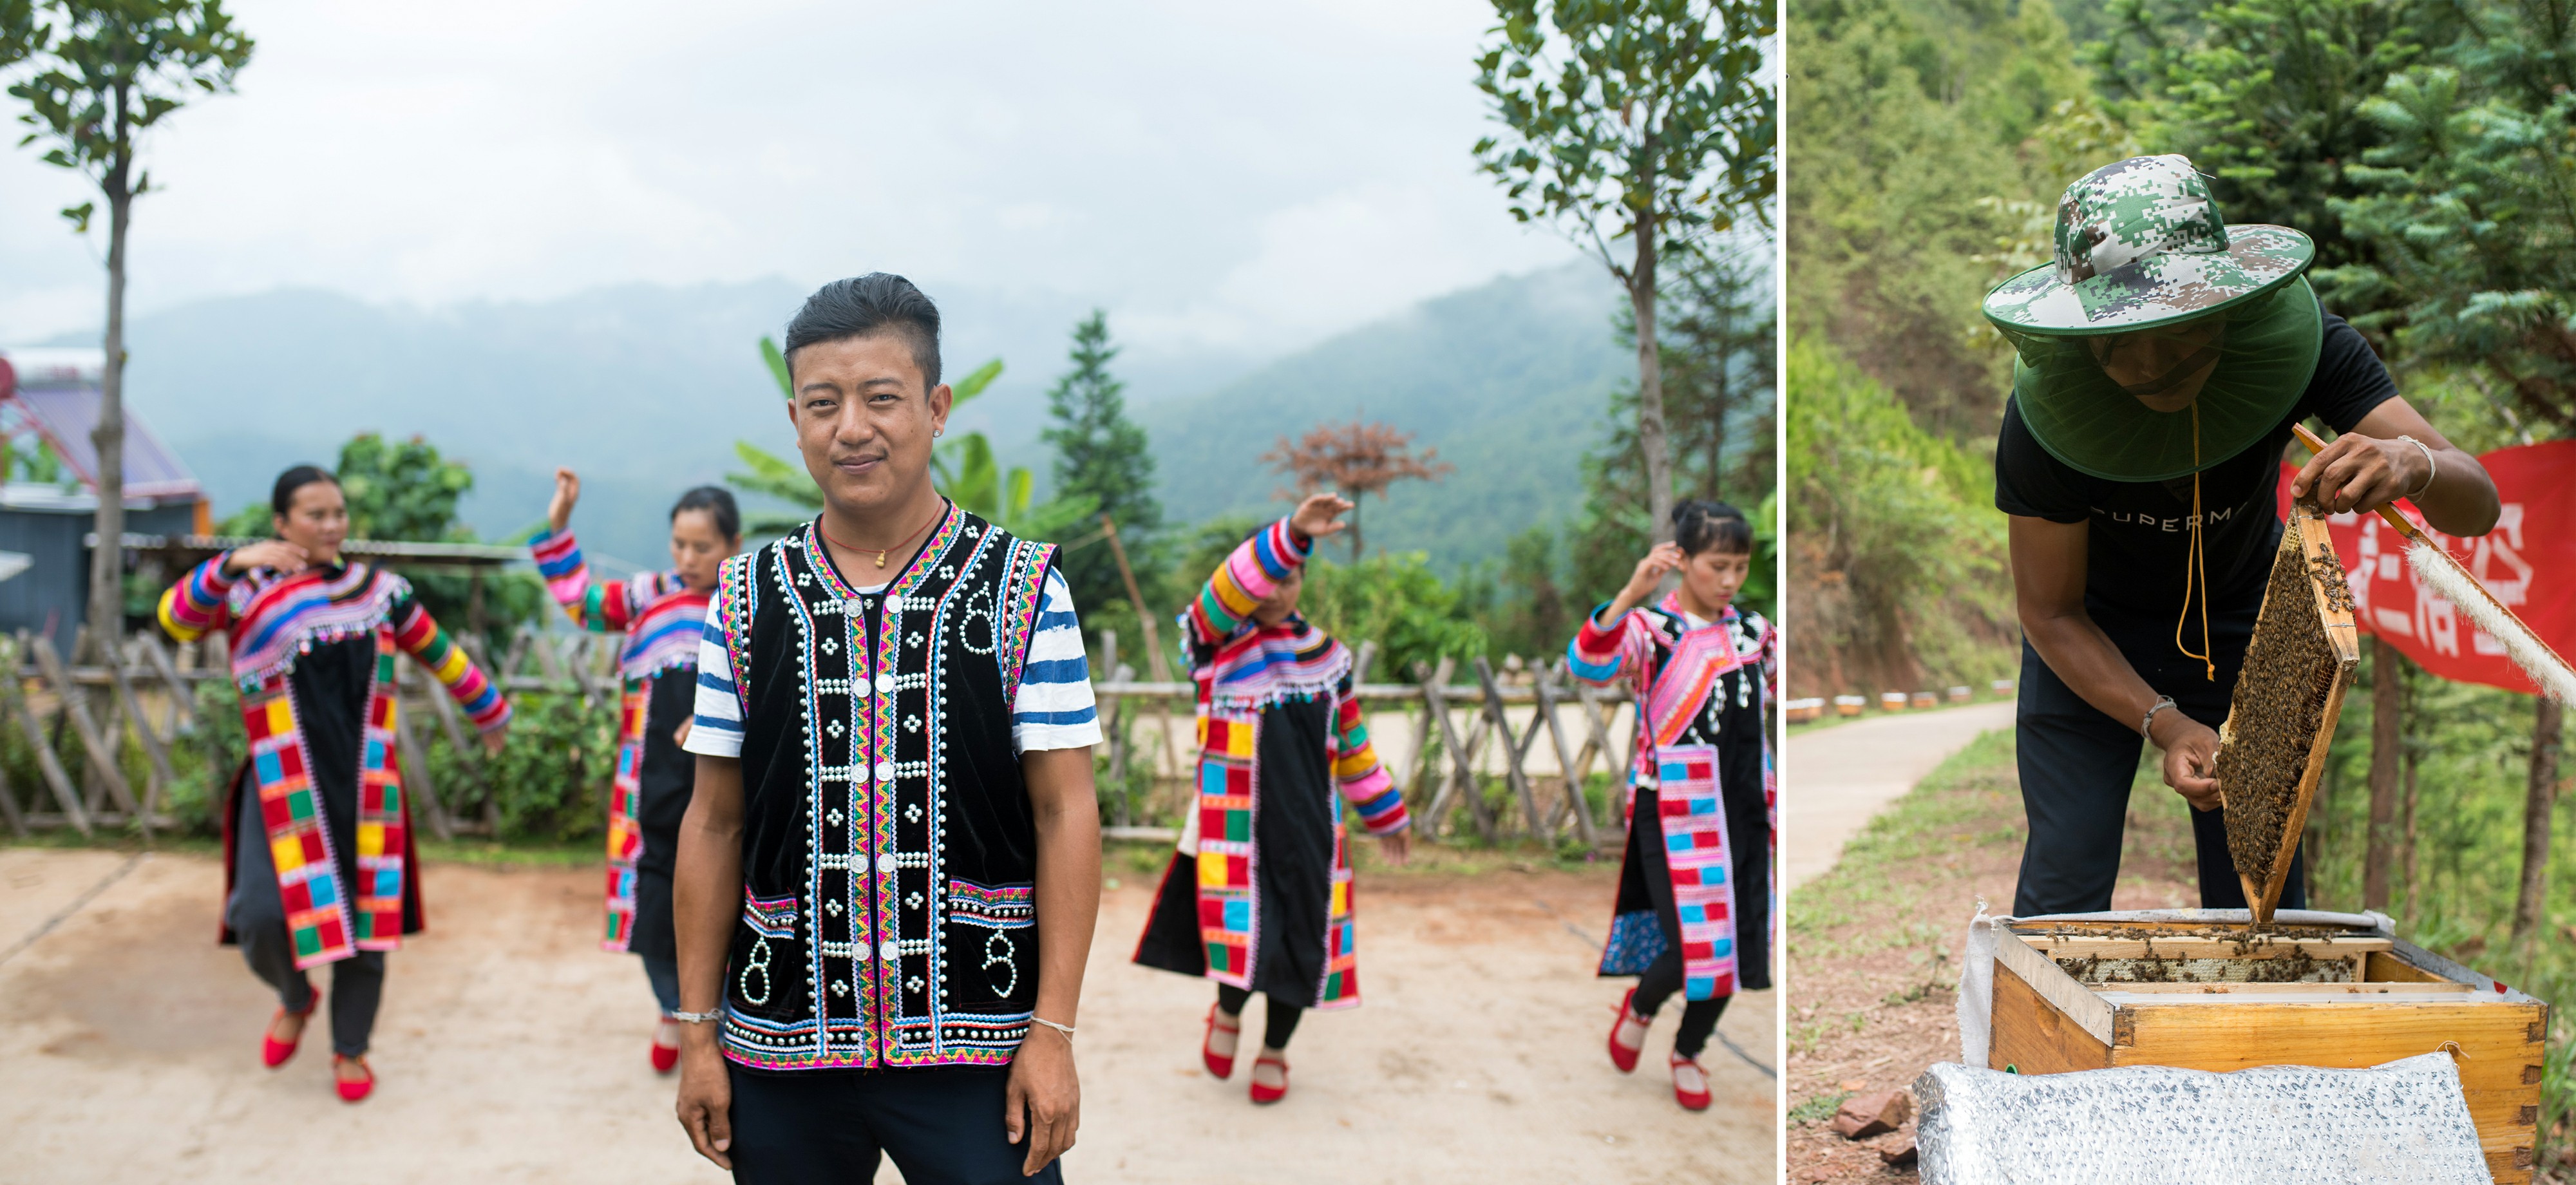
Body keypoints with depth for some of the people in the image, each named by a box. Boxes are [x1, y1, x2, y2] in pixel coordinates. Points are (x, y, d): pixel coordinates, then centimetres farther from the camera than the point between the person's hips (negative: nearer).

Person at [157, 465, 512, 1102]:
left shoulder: (380, 590, 9)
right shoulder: (247, 590, 2)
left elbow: (442, 657, 19)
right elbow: (176, 618, -16)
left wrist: (490, 712, 27)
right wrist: (232, 565, -31)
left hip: (363, 781, 2)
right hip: (284, 781, -2)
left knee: (365, 911, 3)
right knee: (262, 914, -14)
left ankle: (350, 1048, 24)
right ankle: (294, 997, 21)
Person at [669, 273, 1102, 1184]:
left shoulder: (1024, 590, -2)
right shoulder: (746, 602, 5)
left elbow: (1065, 814, -4)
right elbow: (714, 823, 8)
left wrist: (1053, 1031, -9)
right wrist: (697, 1033, 6)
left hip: (974, 1048, -2)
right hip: (781, 1053, 3)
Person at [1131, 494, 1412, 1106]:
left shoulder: (1324, 654, 10)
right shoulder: (1218, 638, -3)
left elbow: (1351, 740, 18)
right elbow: (1235, 586, -26)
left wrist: (1385, 815, 22)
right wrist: (1291, 534, -40)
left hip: (1308, 823, 4)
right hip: (1235, 821, -4)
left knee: (1302, 933, 5)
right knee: (1242, 925, -15)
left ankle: (1275, 1050, 28)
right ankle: (1228, 1011, 19)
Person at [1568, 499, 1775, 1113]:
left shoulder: (1754, 632, 9)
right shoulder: (1651, 627, -9)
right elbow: (1589, 666, -28)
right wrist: (1632, 594, -39)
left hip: (1744, 810, 6)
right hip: (1674, 813, -5)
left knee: (1737, 943, 8)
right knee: (1693, 945, -10)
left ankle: (1688, 1053, 33)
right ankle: (1638, 1008, 25)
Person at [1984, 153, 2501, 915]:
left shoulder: (2300, 343, -27)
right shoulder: (2044, 417, -31)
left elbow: (2476, 508, -30)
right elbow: (2051, 615, -19)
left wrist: (2415, 465, -54)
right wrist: (2166, 725, -33)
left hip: (2240, 621, 2)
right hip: (2094, 637, -2)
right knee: (2064, 887, -10)